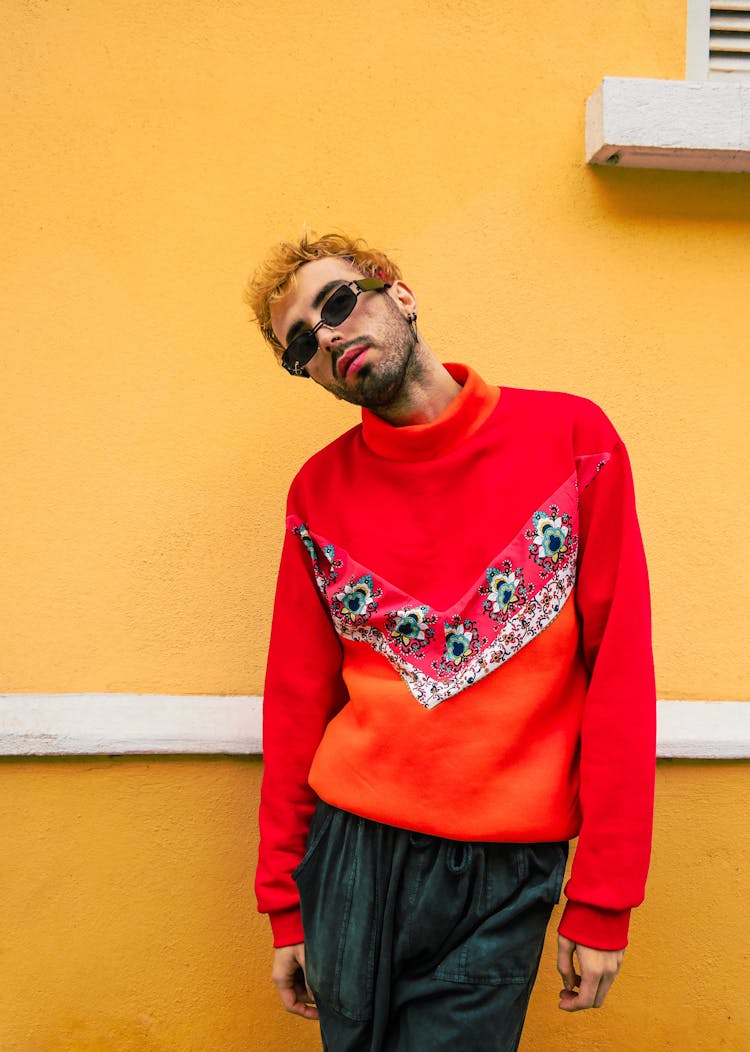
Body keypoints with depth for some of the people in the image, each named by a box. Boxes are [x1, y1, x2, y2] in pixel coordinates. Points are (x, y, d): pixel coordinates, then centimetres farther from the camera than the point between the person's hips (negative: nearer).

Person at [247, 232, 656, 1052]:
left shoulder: (570, 438, -5)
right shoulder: (319, 492, 1)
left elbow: (620, 675, -6)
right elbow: (298, 699, 5)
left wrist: (602, 899, -6)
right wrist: (285, 902, 7)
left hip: (506, 868, -2)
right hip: (352, 853, 2)